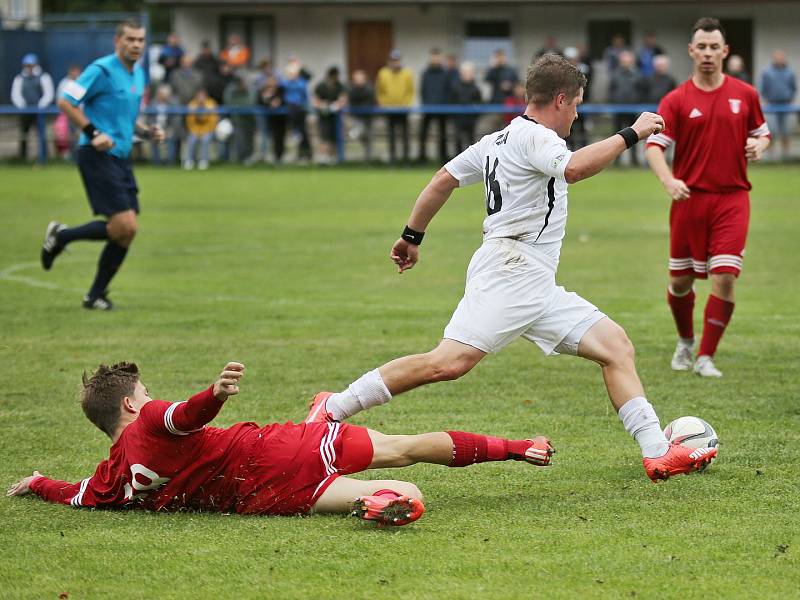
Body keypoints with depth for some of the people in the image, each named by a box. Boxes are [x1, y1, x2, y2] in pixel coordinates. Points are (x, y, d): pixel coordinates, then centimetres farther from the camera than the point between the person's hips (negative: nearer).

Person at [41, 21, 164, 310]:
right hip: (98, 157, -9)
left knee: (127, 231, 3)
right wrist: (93, 133, -18)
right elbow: (65, 102, -13)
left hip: (121, 157, 9)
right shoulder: (102, 70, -11)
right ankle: (62, 235, 4)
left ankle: (96, 295, 13)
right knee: (124, 226, -16)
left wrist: (147, 132, 8)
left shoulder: (138, 74, 15)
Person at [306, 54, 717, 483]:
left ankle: (657, 454, 1)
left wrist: (412, 236, 33)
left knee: (616, 346, 5)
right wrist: (631, 134, -18)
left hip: (537, 287, 11)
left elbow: (444, 179, 25)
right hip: (508, 273, -11)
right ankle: (333, 407, -13)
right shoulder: (532, 135, -9)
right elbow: (574, 169, -27)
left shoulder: (498, 140, 20)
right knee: (450, 362, -21)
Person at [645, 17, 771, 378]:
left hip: (732, 198, 0)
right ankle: (685, 342, 35)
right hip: (689, 198, 0)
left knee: (724, 278, -12)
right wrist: (668, 180, -30)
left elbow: (762, 133, 18)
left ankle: (706, 357, -3)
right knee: (681, 280, 8)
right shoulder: (676, 100, -1)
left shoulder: (744, 94, 5)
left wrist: (758, 145, -7)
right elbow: (654, 145, -11)